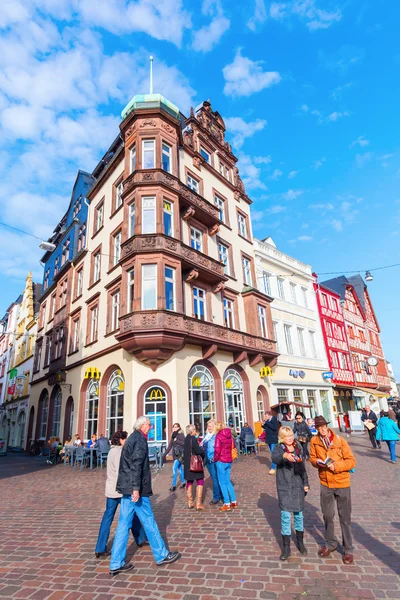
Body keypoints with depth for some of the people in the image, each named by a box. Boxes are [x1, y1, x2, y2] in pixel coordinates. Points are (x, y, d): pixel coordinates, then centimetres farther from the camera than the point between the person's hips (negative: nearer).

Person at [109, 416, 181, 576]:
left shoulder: (131, 439, 13)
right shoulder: (140, 440, -17)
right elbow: (136, 465, -25)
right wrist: (136, 488, -26)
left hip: (127, 488, 9)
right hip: (136, 489, -9)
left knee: (124, 524, 13)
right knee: (149, 522, 6)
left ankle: (116, 564, 19)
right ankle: (161, 555, 21)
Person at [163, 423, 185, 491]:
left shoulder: (181, 435, -10)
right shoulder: (173, 435, 9)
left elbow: (184, 443, -19)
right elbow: (170, 446, 10)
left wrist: (176, 441, -22)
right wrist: (164, 454, 7)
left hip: (180, 454, -7)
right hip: (175, 454, 7)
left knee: (174, 468, -9)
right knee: (180, 468, 15)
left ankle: (174, 485, -1)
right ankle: (183, 482, 28)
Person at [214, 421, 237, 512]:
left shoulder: (218, 436, -15)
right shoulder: (229, 435, 5)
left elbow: (217, 450, -16)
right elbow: (233, 446, 11)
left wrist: (215, 459, -1)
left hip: (221, 461, -7)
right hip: (229, 461, 7)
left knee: (222, 483, 5)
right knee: (228, 482, 17)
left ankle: (227, 504, 8)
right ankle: (234, 502, 21)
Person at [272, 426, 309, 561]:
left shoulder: (299, 447, 3)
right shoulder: (279, 448, -10)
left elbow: (302, 466, 12)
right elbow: (275, 458, -32)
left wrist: (305, 483, 10)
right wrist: (285, 455, -52)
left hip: (298, 486, 3)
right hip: (284, 487, -3)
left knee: (299, 514, 14)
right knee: (285, 516, -1)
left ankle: (300, 542, 34)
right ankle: (286, 547, 13)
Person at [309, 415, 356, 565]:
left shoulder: (340, 440, -17)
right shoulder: (314, 441, -8)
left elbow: (352, 461, -12)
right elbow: (312, 457, 4)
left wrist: (336, 466, -25)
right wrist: (316, 462, -18)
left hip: (342, 483, -3)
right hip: (325, 483, 3)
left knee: (345, 518, 10)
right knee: (327, 516, 17)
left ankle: (348, 549, 29)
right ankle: (331, 544, 38)